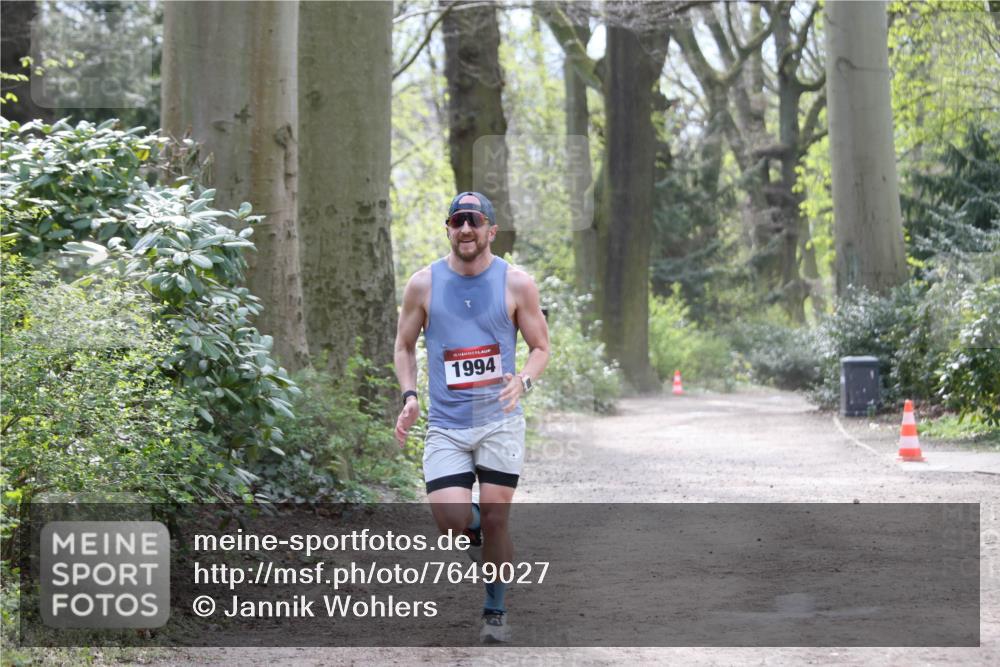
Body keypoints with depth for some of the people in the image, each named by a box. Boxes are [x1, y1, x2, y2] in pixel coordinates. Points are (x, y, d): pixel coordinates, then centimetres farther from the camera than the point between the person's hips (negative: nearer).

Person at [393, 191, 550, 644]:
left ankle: (495, 611, 19)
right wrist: (409, 396, -4)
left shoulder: (516, 284, -3)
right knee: (451, 522, -13)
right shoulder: (423, 284, 0)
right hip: (445, 424, 1)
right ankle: (475, 524, 25)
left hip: (500, 421, -1)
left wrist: (524, 382, -16)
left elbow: (541, 347, 5)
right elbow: (404, 346, 12)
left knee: (494, 521, -1)